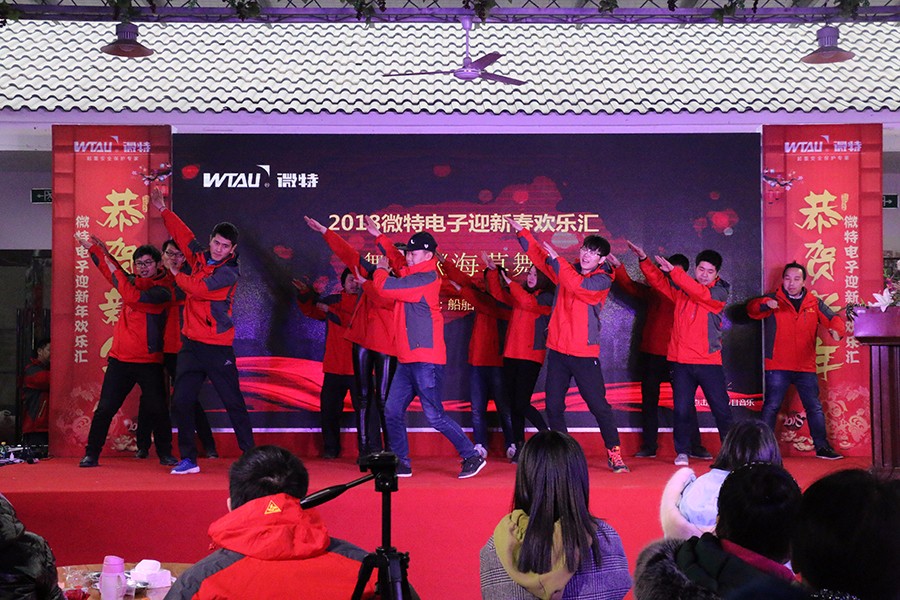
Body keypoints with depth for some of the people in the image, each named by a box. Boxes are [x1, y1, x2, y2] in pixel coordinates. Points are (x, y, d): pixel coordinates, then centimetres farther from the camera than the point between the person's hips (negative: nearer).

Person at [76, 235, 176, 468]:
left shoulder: (162, 290, -10)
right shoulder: (133, 282, 11)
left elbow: (132, 297, -25)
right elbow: (111, 272, 26)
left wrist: (115, 270, -20)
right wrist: (94, 248, 20)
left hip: (149, 361, -5)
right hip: (120, 359, 5)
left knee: (158, 410, -3)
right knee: (105, 408, 2)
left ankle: (165, 454, 13)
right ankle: (91, 454, 11)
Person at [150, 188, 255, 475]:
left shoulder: (229, 271, -10)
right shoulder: (200, 257, 9)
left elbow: (199, 288, -19)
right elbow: (182, 234, 20)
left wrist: (176, 274, -3)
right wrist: (163, 209, 18)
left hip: (217, 347, -6)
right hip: (191, 343, 6)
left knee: (233, 403, -2)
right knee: (181, 401, 3)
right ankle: (188, 459, 12)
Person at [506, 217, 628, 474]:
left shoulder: (602, 279, -7)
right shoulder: (568, 270, 10)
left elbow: (578, 285, -25)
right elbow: (539, 256, 16)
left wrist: (556, 258, -22)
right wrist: (521, 231, 9)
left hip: (584, 355, -5)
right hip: (557, 350, 5)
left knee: (599, 406, -4)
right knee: (554, 406, 6)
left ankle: (614, 454, 9)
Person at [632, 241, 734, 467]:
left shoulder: (719, 292, -3)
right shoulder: (681, 289, 9)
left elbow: (700, 293, -20)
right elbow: (658, 280, 11)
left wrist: (673, 271, -28)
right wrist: (644, 260, -5)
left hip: (709, 362, -2)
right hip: (681, 361, 2)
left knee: (721, 410, 5)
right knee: (682, 409, 1)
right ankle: (682, 452, 13)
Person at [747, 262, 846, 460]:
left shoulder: (814, 303, 10)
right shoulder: (773, 300, 2)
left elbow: (833, 318, 8)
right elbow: (752, 309, -12)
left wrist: (836, 330, -16)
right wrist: (765, 303, -35)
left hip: (806, 367, 3)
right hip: (777, 367, -3)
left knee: (814, 408, 9)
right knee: (771, 406, -1)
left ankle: (822, 447, 20)